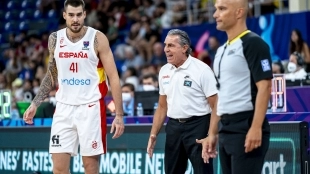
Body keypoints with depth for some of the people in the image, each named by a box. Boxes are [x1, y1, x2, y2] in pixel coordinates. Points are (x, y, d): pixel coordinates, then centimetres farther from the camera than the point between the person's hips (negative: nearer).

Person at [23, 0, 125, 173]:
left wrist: (119, 115, -12)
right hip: (64, 108, 4)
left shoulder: (97, 38, -8)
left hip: (90, 108, -4)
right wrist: (35, 104, 11)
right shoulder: (55, 39, 4)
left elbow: (113, 77, -7)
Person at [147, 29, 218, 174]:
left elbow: (215, 106, -12)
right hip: (173, 126, 6)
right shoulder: (164, 71, 9)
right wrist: (153, 134, 10)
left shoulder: (202, 70, -11)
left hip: (197, 125, -6)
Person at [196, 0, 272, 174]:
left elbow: (264, 86, -16)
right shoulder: (222, 50, 18)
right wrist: (212, 133, 18)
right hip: (226, 130, 9)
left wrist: (256, 128, -23)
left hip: (247, 129, -9)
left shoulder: (253, 43, -9)